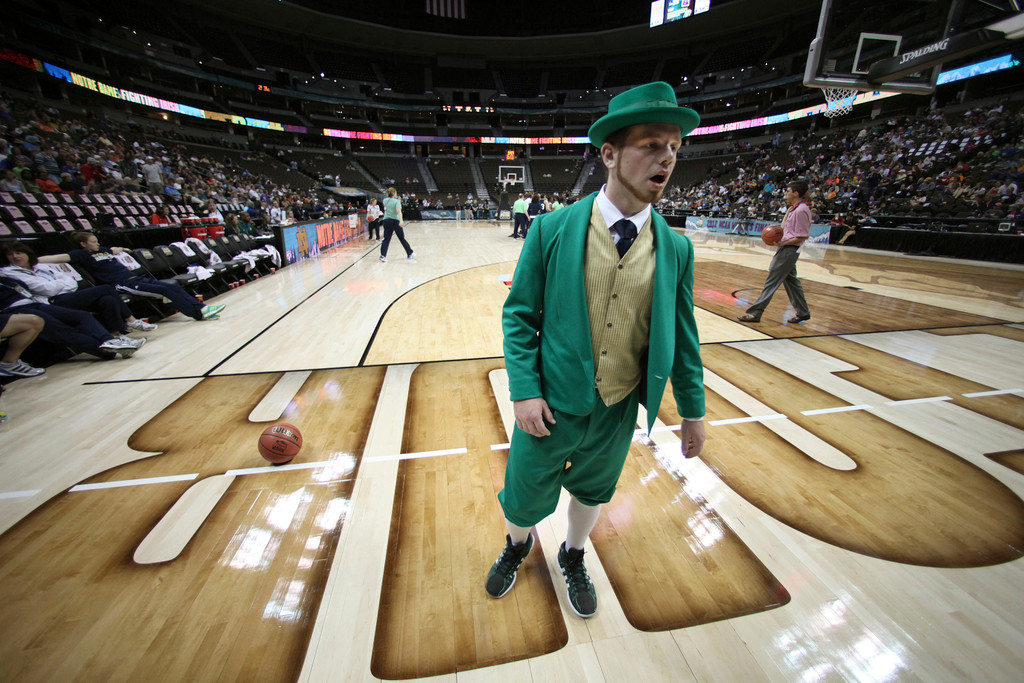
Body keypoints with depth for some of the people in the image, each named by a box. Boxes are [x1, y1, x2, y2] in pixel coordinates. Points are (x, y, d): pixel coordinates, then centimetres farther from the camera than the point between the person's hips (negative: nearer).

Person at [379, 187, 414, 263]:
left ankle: (383, 256, -12)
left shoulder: (385, 200, 8)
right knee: (402, 239, 8)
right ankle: (410, 254, 21)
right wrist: (401, 220, -38)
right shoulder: (396, 201, -8)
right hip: (395, 221, -4)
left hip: (386, 220, 5)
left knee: (386, 239, 1)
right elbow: (398, 211, -25)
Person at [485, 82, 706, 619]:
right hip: (552, 407, -2)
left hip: (619, 414, 3)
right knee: (524, 498, 19)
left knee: (593, 493, 26)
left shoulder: (676, 249, -3)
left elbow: (681, 334, 4)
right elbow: (519, 315, -7)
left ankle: (573, 557, 59)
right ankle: (517, 546, 57)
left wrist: (692, 411, 9)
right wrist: (524, 391, -14)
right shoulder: (551, 230, -12)